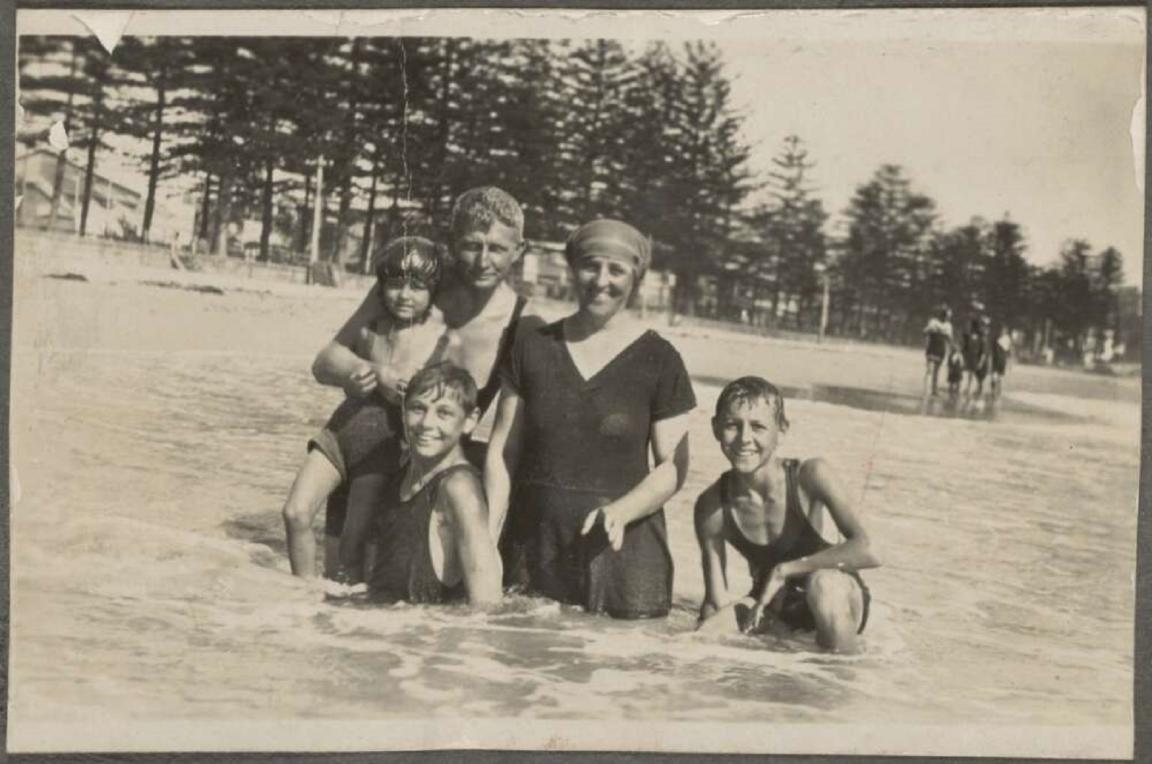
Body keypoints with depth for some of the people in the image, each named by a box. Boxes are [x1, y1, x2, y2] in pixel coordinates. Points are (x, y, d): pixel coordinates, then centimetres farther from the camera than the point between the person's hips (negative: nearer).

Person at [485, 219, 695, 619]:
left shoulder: (659, 361, -1)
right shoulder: (532, 347, 7)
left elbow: (672, 467, -1)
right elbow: (503, 451, 8)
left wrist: (620, 512, -18)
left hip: (619, 546, -2)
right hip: (532, 543, 2)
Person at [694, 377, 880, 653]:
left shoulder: (809, 475, -24)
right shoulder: (712, 505, -16)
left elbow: (867, 552, -35)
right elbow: (715, 602, -10)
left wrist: (783, 571, -31)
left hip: (835, 600, -3)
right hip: (772, 609, 4)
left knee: (823, 582, -37)